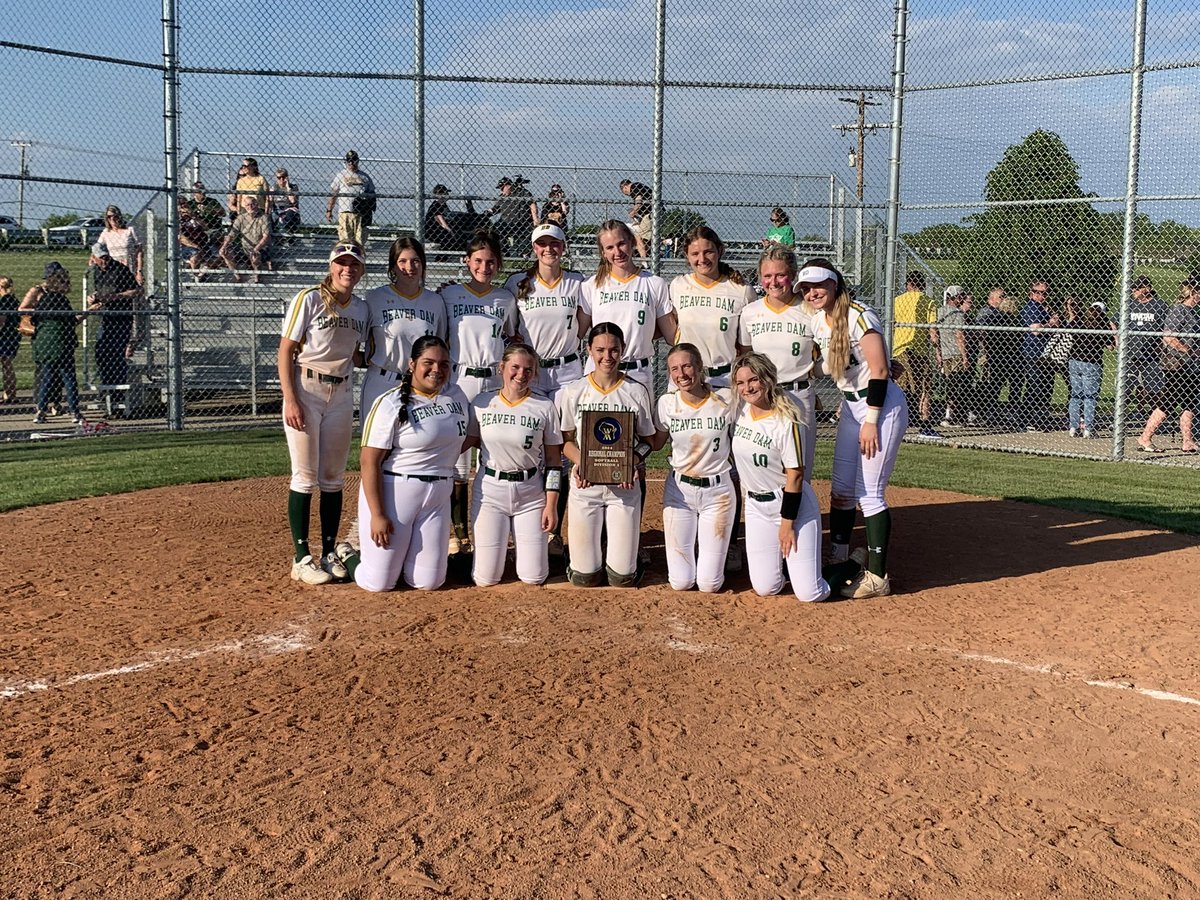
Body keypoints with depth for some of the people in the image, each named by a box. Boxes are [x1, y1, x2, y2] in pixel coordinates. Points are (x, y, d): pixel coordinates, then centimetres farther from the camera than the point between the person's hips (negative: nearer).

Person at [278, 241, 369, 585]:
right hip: (306, 390, -5)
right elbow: (286, 350, -10)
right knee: (305, 477, -4)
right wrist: (290, 400, -17)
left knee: (333, 479, 10)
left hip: (342, 394, 5)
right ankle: (302, 559, 2)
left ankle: (329, 553, 18)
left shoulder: (362, 308, 8)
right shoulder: (308, 299, -8)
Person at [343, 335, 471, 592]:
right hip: (393, 492, -5)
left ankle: (398, 554, 34)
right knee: (379, 583, -2)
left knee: (428, 583, 5)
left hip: (438, 496, 6)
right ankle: (348, 556, 28)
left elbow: (471, 434, 25)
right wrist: (378, 515, -19)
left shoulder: (456, 394, 6)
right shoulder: (391, 404, -13)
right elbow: (370, 462, -15)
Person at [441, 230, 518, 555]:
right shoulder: (449, 294, 5)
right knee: (456, 458, -1)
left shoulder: (505, 299, 10)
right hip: (459, 379, -1)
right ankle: (460, 533, 9)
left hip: (495, 381, 1)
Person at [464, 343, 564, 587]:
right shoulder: (482, 402, 1)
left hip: (531, 493, 0)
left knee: (533, 578, 0)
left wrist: (551, 505, -5)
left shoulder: (545, 407, -3)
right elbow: (468, 441, 11)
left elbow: (554, 461, -1)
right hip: (489, 490, 1)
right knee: (485, 579, -1)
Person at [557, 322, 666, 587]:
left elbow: (650, 439, 5)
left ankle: (619, 555, 35)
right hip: (584, 485, 0)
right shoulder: (573, 392, -1)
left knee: (622, 578, 2)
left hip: (625, 485, 0)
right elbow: (565, 439, 4)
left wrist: (634, 462, -16)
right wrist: (580, 463, -16)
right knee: (584, 578, 2)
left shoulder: (637, 392, -2)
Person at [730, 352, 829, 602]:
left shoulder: (786, 422, -20)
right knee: (765, 589, 2)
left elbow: (795, 476, -17)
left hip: (792, 504, -5)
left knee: (809, 594, -8)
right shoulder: (739, 410, -3)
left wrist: (787, 523, -15)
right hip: (756, 506, 5)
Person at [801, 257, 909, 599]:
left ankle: (877, 577, -1)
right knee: (841, 490, 12)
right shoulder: (817, 321, 5)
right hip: (850, 405, 8)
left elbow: (880, 371, -20)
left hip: (882, 405, -8)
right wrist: (847, 406, 12)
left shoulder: (859, 317, -19)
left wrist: (871, 421, -20)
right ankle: (837, 562, 24)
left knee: (869, 493, -9)